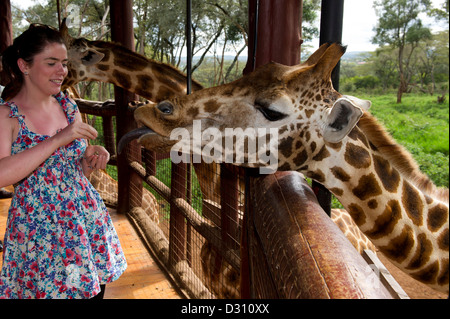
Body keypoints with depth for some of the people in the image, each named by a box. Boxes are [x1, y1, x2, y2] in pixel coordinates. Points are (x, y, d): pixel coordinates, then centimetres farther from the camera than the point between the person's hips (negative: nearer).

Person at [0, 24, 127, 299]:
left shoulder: (69, 106, 4)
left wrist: (93, 158, -8)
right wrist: (59, 139, -27)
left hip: (86, 217, 4)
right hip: (38, 231, -4)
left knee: (94, 289, 11)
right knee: (48, 290, 6)